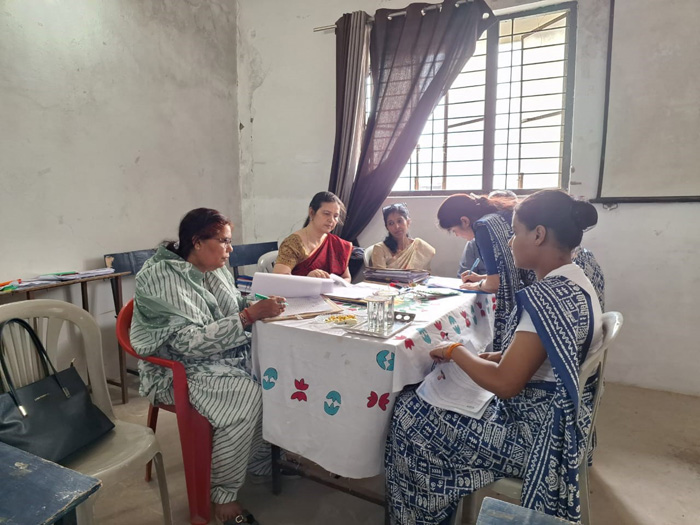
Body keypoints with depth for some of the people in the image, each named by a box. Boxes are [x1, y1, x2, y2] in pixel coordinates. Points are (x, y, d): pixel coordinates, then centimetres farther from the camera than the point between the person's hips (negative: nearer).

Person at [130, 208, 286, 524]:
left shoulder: (216, 270, 4)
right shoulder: (163, 278, -19)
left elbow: (232, 314, 13)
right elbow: (190, 341, -27)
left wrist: (262, 306, -8)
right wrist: (250, 315, -31)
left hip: (225, 358, 7)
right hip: (178, 371, -7)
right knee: (248, 395, -29)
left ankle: (264, 459, 8)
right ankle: (223, 495, -10)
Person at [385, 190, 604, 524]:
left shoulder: (548, 297, -28)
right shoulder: (575, 284, 3)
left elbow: (505, 383, -29)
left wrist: (455, 352, -14)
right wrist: (479, 358, 2)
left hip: (532, 434, -9)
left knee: (410, 415, -2)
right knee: (421, 399, 13)